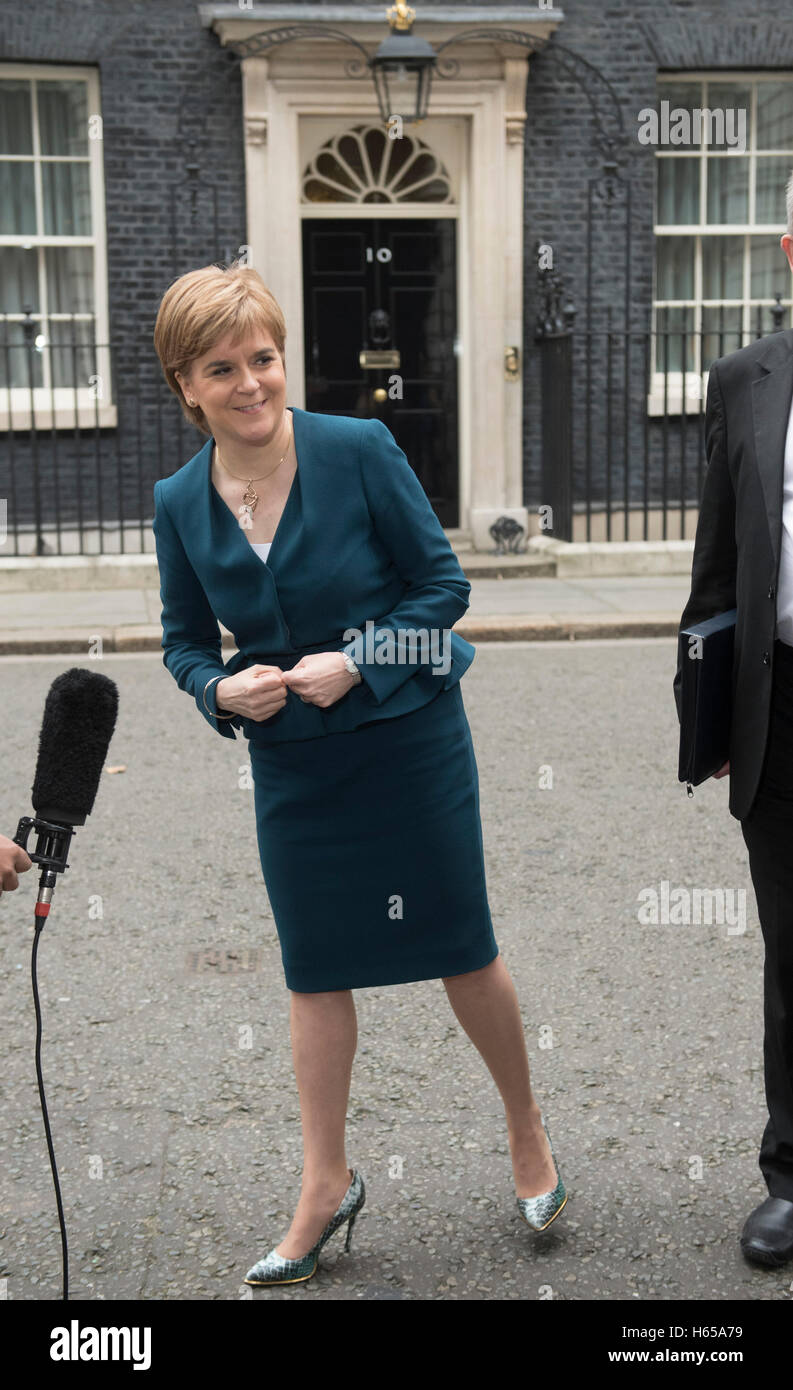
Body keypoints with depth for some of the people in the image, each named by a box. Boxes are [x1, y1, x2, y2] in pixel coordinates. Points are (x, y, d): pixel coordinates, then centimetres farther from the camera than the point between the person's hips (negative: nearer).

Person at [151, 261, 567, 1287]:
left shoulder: (359, 450, -13)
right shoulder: (180, 501, -3)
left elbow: (443, 580, -8)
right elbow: (184, 640, 8)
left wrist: (357, 662, -19)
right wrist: (222, 689, -13)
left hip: (410, 738, -3)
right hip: (291, 760, 3)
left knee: (463, 950, 8)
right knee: (314, 968, 11)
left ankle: (527, 1133, 34)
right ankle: (326, 1184, 28)